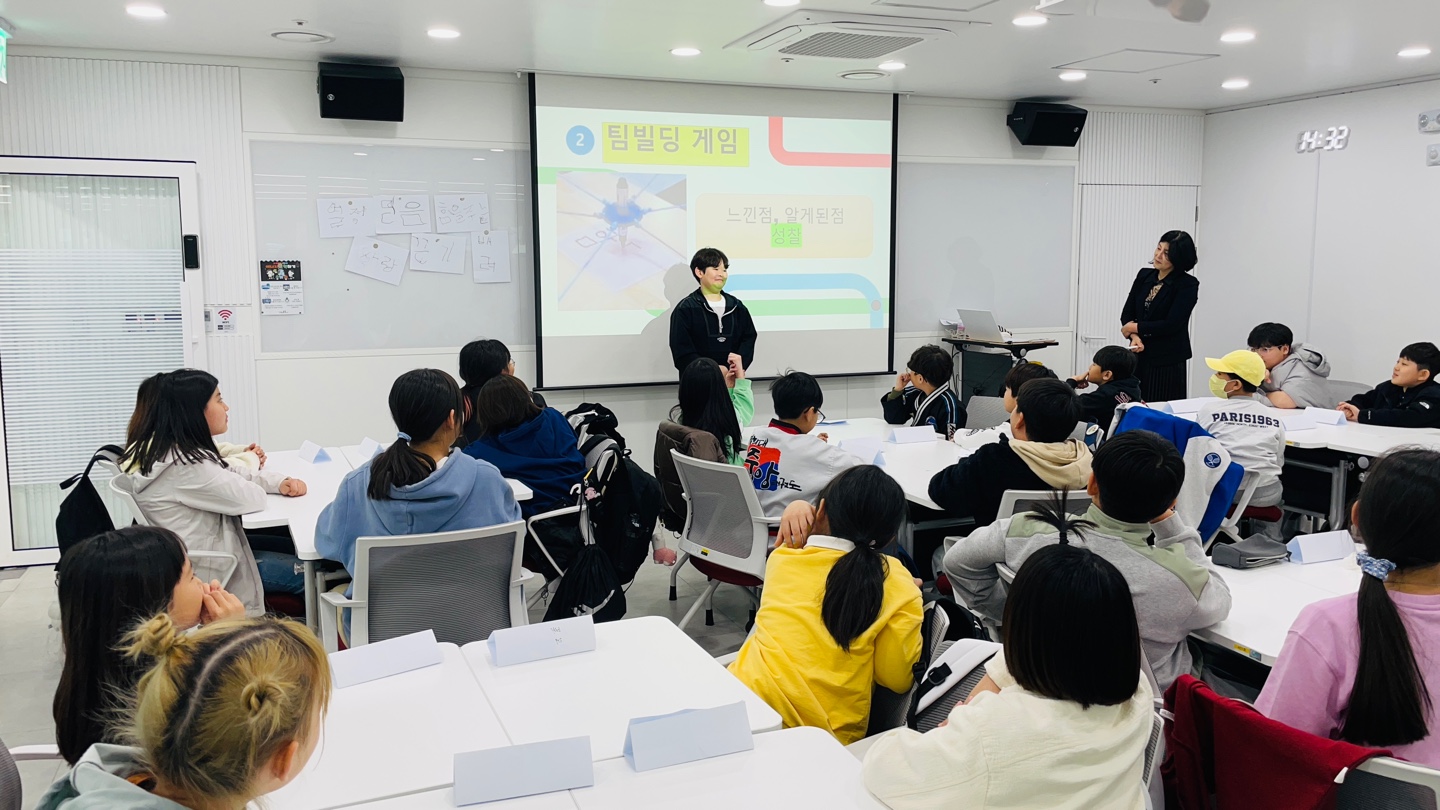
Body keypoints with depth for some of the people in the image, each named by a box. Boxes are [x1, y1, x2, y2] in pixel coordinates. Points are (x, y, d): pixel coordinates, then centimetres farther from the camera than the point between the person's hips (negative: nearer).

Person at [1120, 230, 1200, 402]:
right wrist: (1134, 337, -13)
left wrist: (1136, 327, -6)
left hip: (1167, 362, -5)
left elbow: (1171, 324, -15)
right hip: (1138, 358, 5)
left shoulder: (1188, 284, -7)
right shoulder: (1144, 275, 9)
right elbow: (1127, 314, 6)